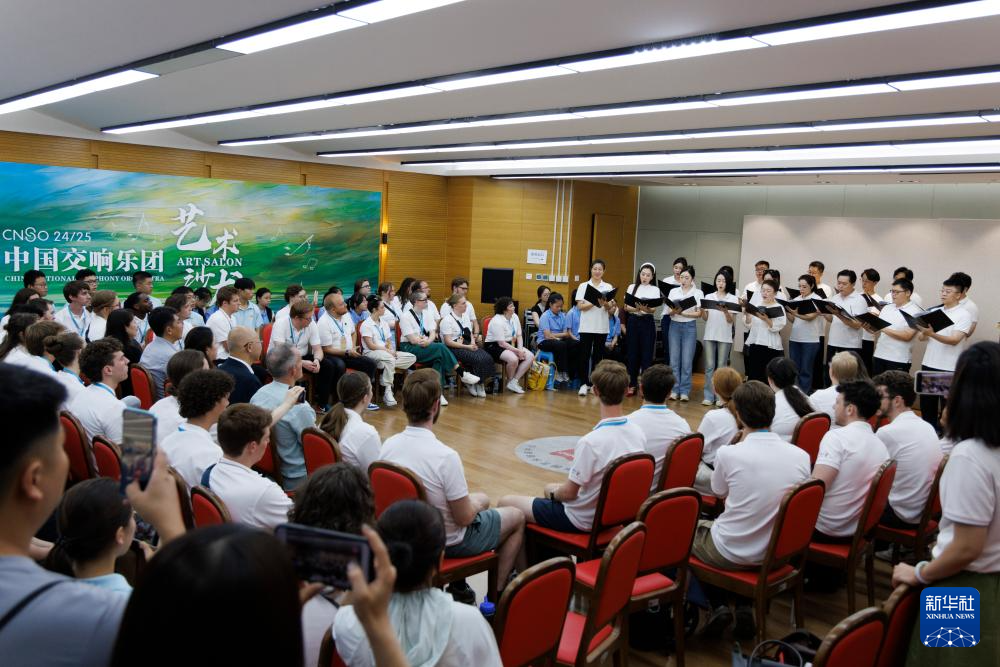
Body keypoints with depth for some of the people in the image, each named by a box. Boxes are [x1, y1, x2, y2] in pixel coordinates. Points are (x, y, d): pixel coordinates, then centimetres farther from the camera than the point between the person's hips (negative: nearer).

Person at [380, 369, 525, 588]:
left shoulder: (388, 445, -13)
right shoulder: (445, 457, -33)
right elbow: (464, 518, -23)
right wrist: (476, 505, 0)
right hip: (449, 542, -6)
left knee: (482, 499, 30)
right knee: (517, 518, 18)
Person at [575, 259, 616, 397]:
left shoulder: (608, 287, 8)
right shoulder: (583, 286, 5)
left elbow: (611, 309, 4)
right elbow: (580, 306, -4)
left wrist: (605, 304, -17)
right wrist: (595, 303, -17)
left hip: (602, 327, 1)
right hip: (586, 326, -1)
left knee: (598, 355, 5)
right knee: (585, 354, -3)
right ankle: (584, 383, 2)